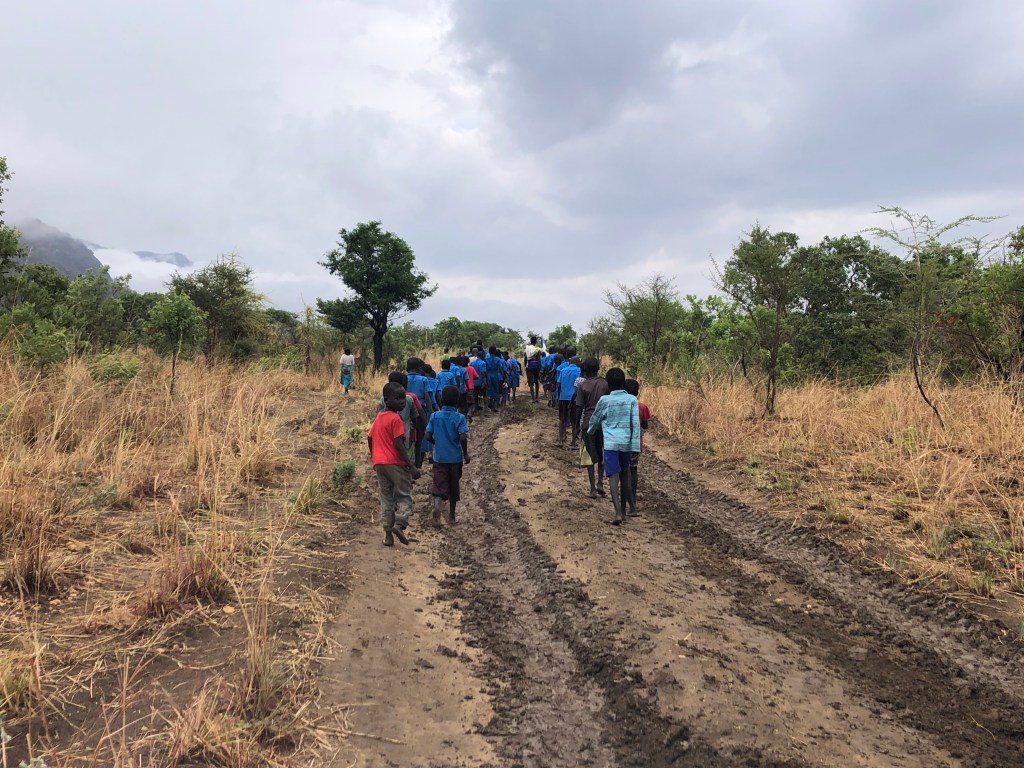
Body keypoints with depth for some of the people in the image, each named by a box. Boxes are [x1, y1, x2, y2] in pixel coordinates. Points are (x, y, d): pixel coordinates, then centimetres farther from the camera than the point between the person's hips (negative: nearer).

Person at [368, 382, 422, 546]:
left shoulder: (379, 417, 11)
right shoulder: (396, 419, -13)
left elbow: (370, 438, 16)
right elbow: (399, 444, -19)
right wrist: (412, 466, -19)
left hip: (379, 463, 7)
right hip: (396, 463, -7)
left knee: (386, 498, 11)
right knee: (405, 496, 3)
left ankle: (388, 533, 10)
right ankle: (399, 524, -16)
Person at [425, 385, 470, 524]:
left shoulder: (434, 416, -4)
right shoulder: (460, 418, -10)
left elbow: (428, 435, -4)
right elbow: (463, 437, -19)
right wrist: (466, 454, -6)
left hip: (439, 457, 0)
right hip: (456, 457, 0)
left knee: (439, 485, 1)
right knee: (454, 485, 15)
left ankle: (437, 504, -30)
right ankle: (452, 515, 25)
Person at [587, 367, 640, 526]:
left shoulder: (605, 400, -4)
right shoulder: (632, 400, 0)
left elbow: (595, 420, 9)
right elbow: (636, 424, -4)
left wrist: (590, 432, 31)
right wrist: (635, 447, -1)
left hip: (611, 443, -3)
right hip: (627, 443, 3)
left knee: (613, 477, -5)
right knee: (624, 476, 17)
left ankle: (618, 513, -18)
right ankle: (623, 511, 26)